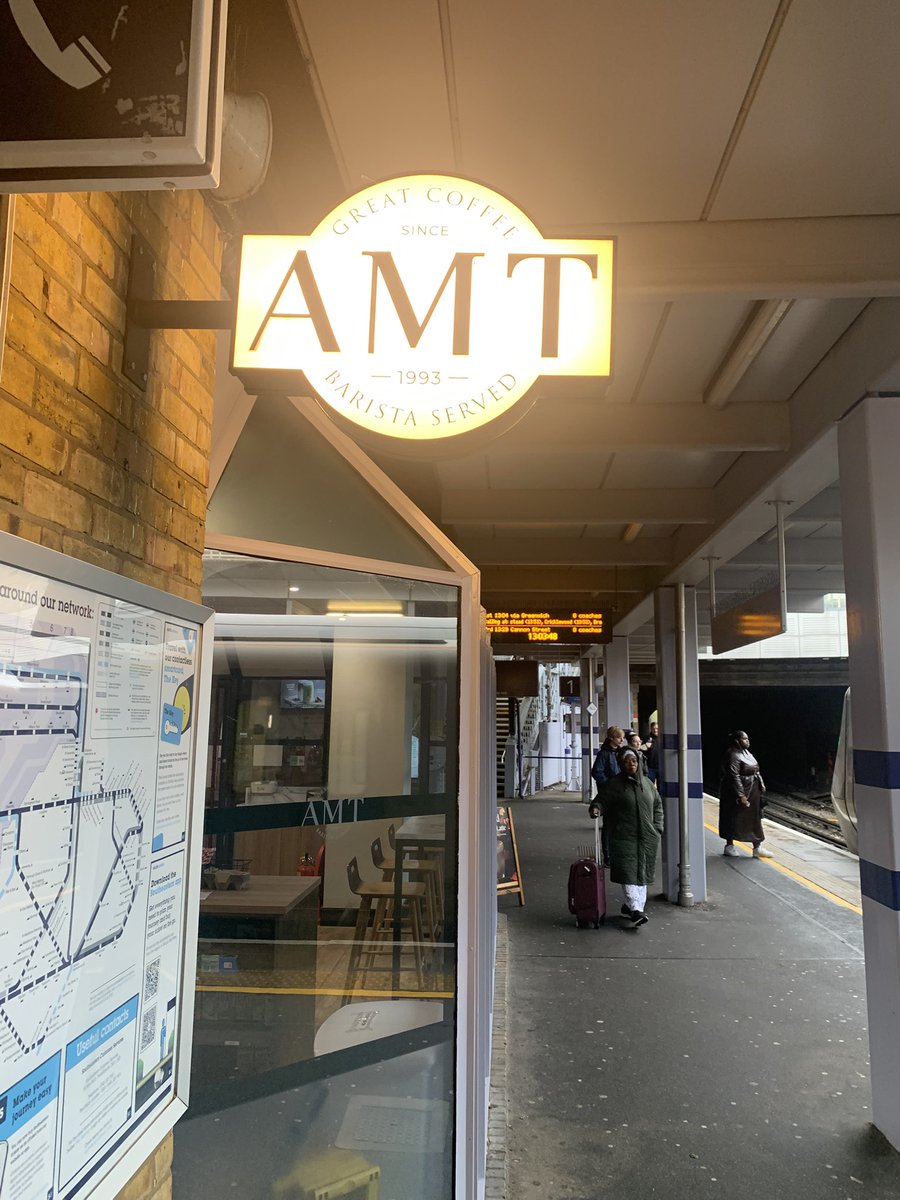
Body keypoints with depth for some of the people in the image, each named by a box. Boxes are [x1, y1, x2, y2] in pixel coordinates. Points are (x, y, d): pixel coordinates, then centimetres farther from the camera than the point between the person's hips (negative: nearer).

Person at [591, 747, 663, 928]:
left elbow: (657, 805, 20)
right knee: (628, 872, -12)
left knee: (642, 873, 9)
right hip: (624, 837, -5)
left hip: (647, 837, 5)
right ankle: (635, 910, -14)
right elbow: (601, 800, -7)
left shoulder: (646, 783, 11)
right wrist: (596, 808, -30)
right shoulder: (614, 785, -4)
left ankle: (630, 905, 22)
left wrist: (657, 828, 12)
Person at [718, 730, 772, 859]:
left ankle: (757, 847, 17)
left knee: (754, 819, 11)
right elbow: (734, 776, -24)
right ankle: (729, 846, 16)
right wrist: (741, 795, -25)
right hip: (737, 792, -10)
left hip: (752, 792, 10)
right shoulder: (732, 756, -20)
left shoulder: (746, 752, 9)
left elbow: (755, 770, 19)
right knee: (734, 819, 3)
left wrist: (761, 783, 9)